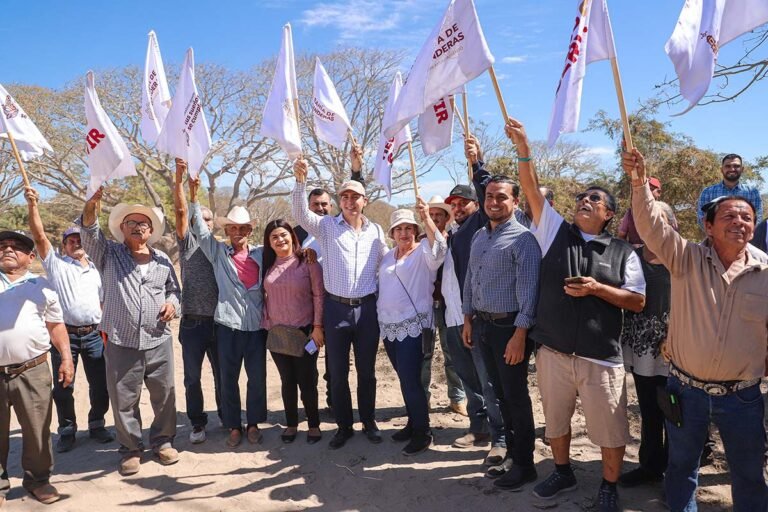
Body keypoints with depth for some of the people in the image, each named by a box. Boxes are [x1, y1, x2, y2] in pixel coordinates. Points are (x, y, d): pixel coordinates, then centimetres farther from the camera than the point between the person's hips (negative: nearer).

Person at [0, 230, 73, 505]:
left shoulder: (42, 286, 10)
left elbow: (56, 325, 12)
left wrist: (66, 358, 6)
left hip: (32, 372, 0)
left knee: (37, 429, 5)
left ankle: (38, 479, 21)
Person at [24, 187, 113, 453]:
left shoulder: (97, 270, 15)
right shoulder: (56, 264, 5)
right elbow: (39, 235, -7)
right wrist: (32, 205, -18)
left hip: (94, 334, 3)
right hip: (65, 334, -2)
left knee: (100, 384, 6)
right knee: (63, 387, 6)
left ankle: (97, 424, 23)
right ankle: (67, 429, 22)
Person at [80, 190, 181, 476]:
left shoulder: (162, 260, 10)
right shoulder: (109, 254, 4)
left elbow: (174, 290, 19)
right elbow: (89, 234, -15)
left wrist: (172, 303, -4)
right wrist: (91, 205, -32)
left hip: (159, 342, 2)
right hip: (121, 343, -1)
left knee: (164, 396, 10)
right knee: (124, 400, 7)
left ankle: (163, 442, 30)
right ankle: (131, 449, 25)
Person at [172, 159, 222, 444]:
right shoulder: (188, 244, 3)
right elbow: (181, 212, -9)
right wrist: (179, 177, -19)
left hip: (219, 322, 1)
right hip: (192, 323, -1)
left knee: (222, 375, 12)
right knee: (192, 378, 8)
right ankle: (197, 423, 24)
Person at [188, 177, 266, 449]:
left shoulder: (261, 253, 7)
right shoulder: (218, 252, 5)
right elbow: (200, 228, 0)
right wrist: (193, 196, -7)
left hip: (257, 323, 1)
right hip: (228, 324, -1)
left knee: (257, 377, 7)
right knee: (228, 378, 6)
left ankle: (253, 424, 24)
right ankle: (234, 426, 22)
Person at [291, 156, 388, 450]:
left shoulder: (376, 231, 6)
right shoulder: (327, 226, -1)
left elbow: (387, 265, 14)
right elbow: (300, 214, -17)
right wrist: (301, 180, -31)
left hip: (367, 308, 2)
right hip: (336, 308, -1)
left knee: (366, 370, 13)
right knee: (338, 372, 8)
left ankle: (369, 422, 30)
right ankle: (344, 425, 24)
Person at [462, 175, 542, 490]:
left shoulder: (522, 239, -13)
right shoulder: (479, 237, 11)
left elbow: (528, 289, -17)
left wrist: (519, 335, -21)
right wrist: (468, 319, 15)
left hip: (509, 327, -7)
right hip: (482, 324, 7)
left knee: (516, 396, 3)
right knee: (500, 392, 17)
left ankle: (523, 465, 17)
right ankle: (511, 450, 33)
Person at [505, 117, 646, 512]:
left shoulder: (622, 252, 2)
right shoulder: (555, 232, 4)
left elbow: (638, 301, -1)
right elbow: (532, 191, -7)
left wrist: (597, 288, -17)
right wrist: (523, 150, -20)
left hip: (601, 358, -2)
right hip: (552, 353, 2)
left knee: (610, 431, 8)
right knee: (555, 421, 19)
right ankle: (563, 473, 41)